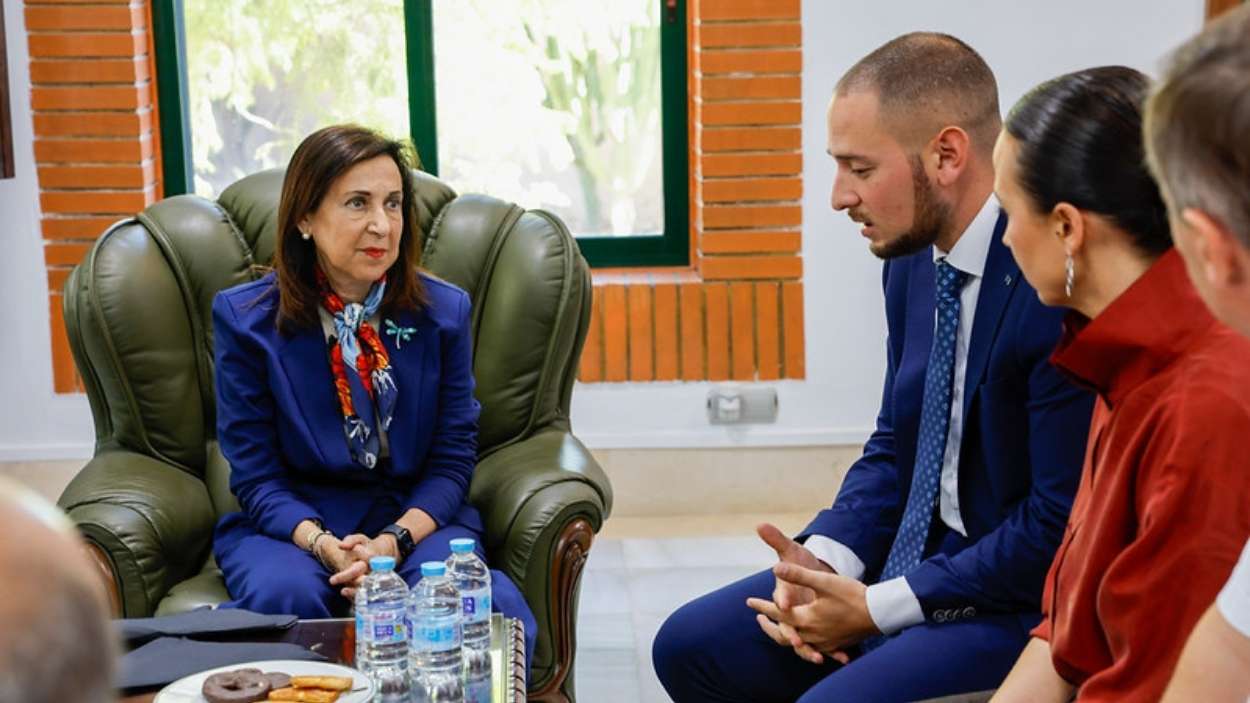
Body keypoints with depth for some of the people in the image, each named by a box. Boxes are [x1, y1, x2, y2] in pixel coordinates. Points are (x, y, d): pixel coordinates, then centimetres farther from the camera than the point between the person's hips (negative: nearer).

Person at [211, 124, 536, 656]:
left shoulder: (444, 310, 2)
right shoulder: (244, 317, -3)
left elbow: (453, 458, 2)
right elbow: (255, 473, -4)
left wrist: (392, 542, -18)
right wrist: (325, 547, -23)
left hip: (414, 515, 1)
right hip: (292, 523, 0)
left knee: (487, 603, -31)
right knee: (286, 596, -35)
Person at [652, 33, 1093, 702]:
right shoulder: (913, 260, 3)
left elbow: (1062, 523, -22)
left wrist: (876, 608, -18)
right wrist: (824, 560, -6)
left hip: (1027, 598, -8)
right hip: (916, 562, 8)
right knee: (688, 647, 4)